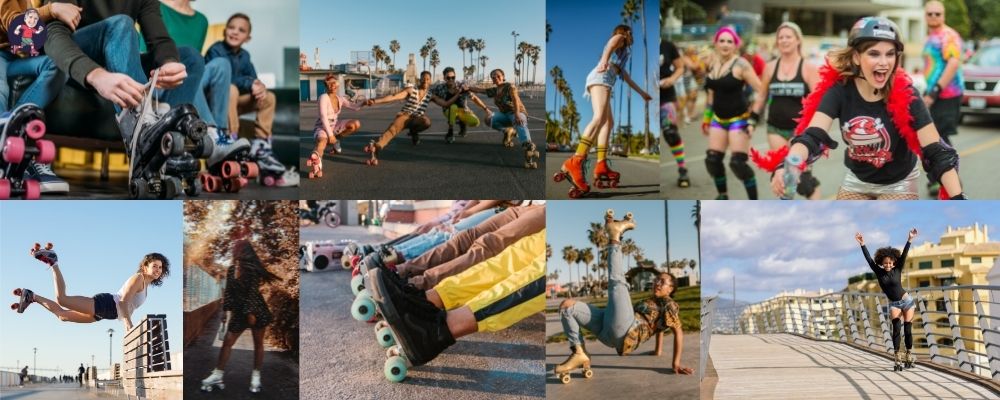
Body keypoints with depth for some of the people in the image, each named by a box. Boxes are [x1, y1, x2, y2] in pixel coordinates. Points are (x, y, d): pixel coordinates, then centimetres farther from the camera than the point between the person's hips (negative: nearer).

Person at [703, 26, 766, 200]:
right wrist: (706, 117, 21)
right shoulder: (713, 63, 6)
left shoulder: (740, 65, -13)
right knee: (712, 160, 4)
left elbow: (760, 91, -13)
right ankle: (723, 196, 25)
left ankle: (754, 202, -2)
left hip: (738, 119, -6)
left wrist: (753, 118, -16)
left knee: (738, 163, -14)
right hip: (718, 119, 6)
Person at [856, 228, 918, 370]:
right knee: (896, 328, -17)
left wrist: (909, 240, -30)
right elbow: (869, 259, -13)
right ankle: (898, 359, -22)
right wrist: (862, 244, -22)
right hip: (893, 304, 0)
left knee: (908, 329, 1)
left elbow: (903, 255, -19)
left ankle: (908, 355, 19)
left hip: (907, 301, 0)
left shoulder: (897, 270, -9)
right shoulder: (878, 272, -7)